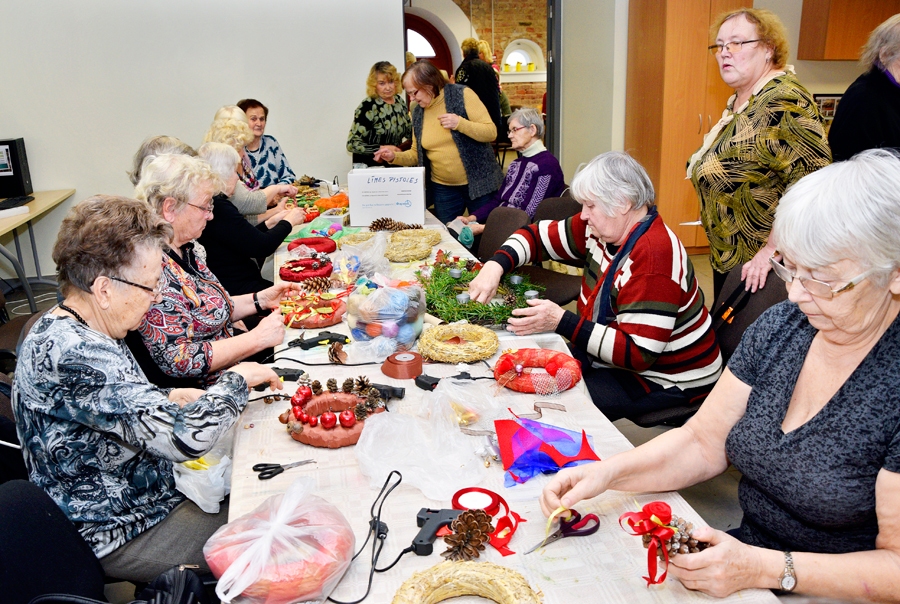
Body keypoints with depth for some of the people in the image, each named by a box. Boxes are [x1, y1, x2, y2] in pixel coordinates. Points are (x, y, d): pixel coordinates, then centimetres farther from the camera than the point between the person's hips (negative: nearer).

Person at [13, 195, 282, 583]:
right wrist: (237, 380, -20)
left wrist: (168, 400, -2)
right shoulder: (72, 354, -33)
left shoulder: (64, 331, -1)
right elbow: (184, 437, -38)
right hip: (120, 536, -9)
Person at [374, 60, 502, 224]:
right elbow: (416, 154, 13)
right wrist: (395, 157, -5)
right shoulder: (418, 112, 6)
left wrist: (460, 123, -24)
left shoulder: (462, 94, -8)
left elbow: (491, 133, -11)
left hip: (479, 184, -4)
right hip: (443, 189, 4)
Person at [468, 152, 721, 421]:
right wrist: (495, 265, -14)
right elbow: (538, 235, 5)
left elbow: (638, 354, -32)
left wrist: (561, 322, -34)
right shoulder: (601, 228, -5)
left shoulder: (655, 257, -30)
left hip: (667, 380, -8)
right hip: (615, 354, 8)